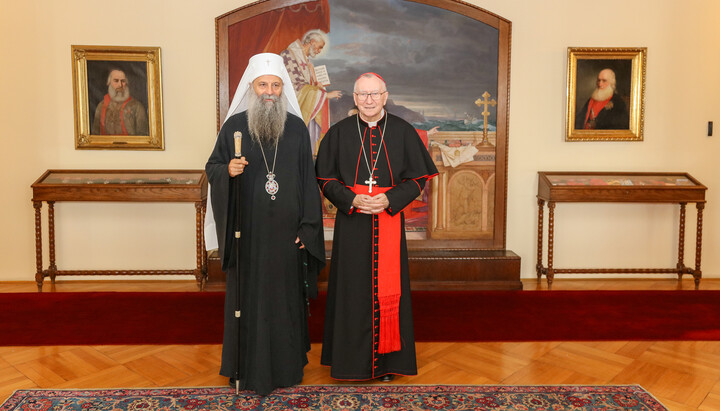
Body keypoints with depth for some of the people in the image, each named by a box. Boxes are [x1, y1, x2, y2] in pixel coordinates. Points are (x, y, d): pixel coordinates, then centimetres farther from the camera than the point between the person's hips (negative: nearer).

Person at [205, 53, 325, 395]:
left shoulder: (297, 128, 3)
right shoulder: (234, 125, 0)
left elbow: (308, 181, 2)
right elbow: (212, 168, 6)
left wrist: (307, 228, -3)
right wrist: (227, 171, -18)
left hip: (285, 232, 1)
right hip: (248, 232, 0)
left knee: (286, 295, 9)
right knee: (248, 295, 7)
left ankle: (286, 365, 25)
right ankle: (247, 368, 22)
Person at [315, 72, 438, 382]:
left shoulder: (402, 132, 3)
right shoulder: (339, 133, 4)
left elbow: (418, 177, 3)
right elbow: (326, 179, 4)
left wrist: (390, 199, -13)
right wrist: (352, 199, -13)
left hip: (389, 222, 0)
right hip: (351, 223, 0)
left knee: (387, 286, 4)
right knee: (353, 288, 4)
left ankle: (387, 359, 18)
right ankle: (352, 357, 18)